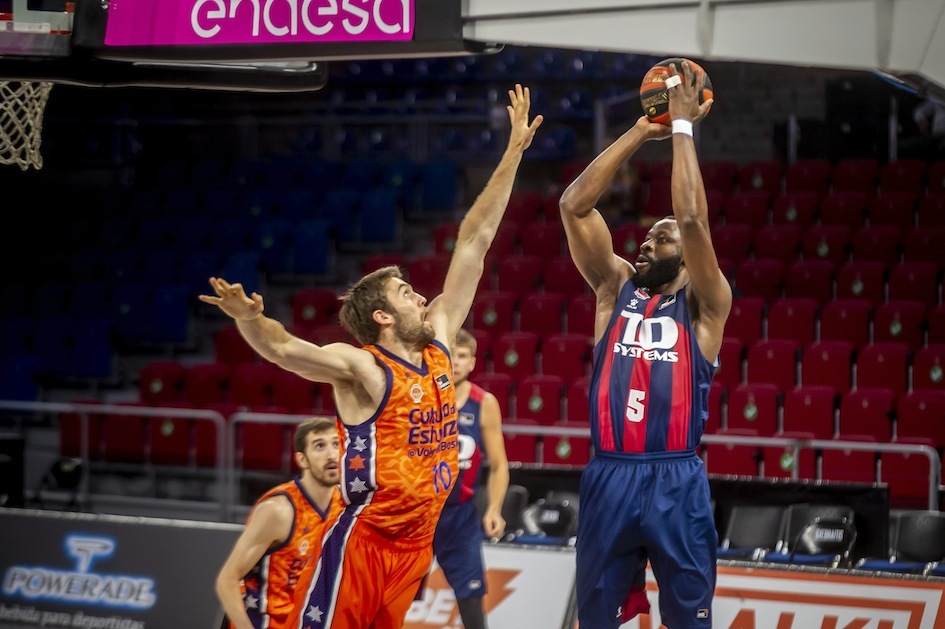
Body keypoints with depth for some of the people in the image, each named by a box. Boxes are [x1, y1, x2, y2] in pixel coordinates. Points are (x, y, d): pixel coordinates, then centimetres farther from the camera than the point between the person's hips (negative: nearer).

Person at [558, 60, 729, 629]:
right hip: (609, 478, 3)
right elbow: (574, 206, 2)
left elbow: (692, 219, -12)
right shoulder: (616, 287, 13)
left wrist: (683, 128, -6)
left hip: (677, 482, -3)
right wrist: (643, 131, 1)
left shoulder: (704, 303, 4)